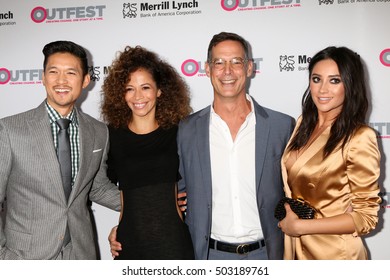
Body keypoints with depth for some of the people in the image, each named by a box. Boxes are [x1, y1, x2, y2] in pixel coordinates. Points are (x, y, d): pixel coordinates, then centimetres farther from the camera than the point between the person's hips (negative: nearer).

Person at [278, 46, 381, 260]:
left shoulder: (359, 138, -19)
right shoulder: (304, 123, 0)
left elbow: (366, 216, -16)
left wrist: (300, 226, -18)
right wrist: (286, 220, -7)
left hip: (332, 252, -5)